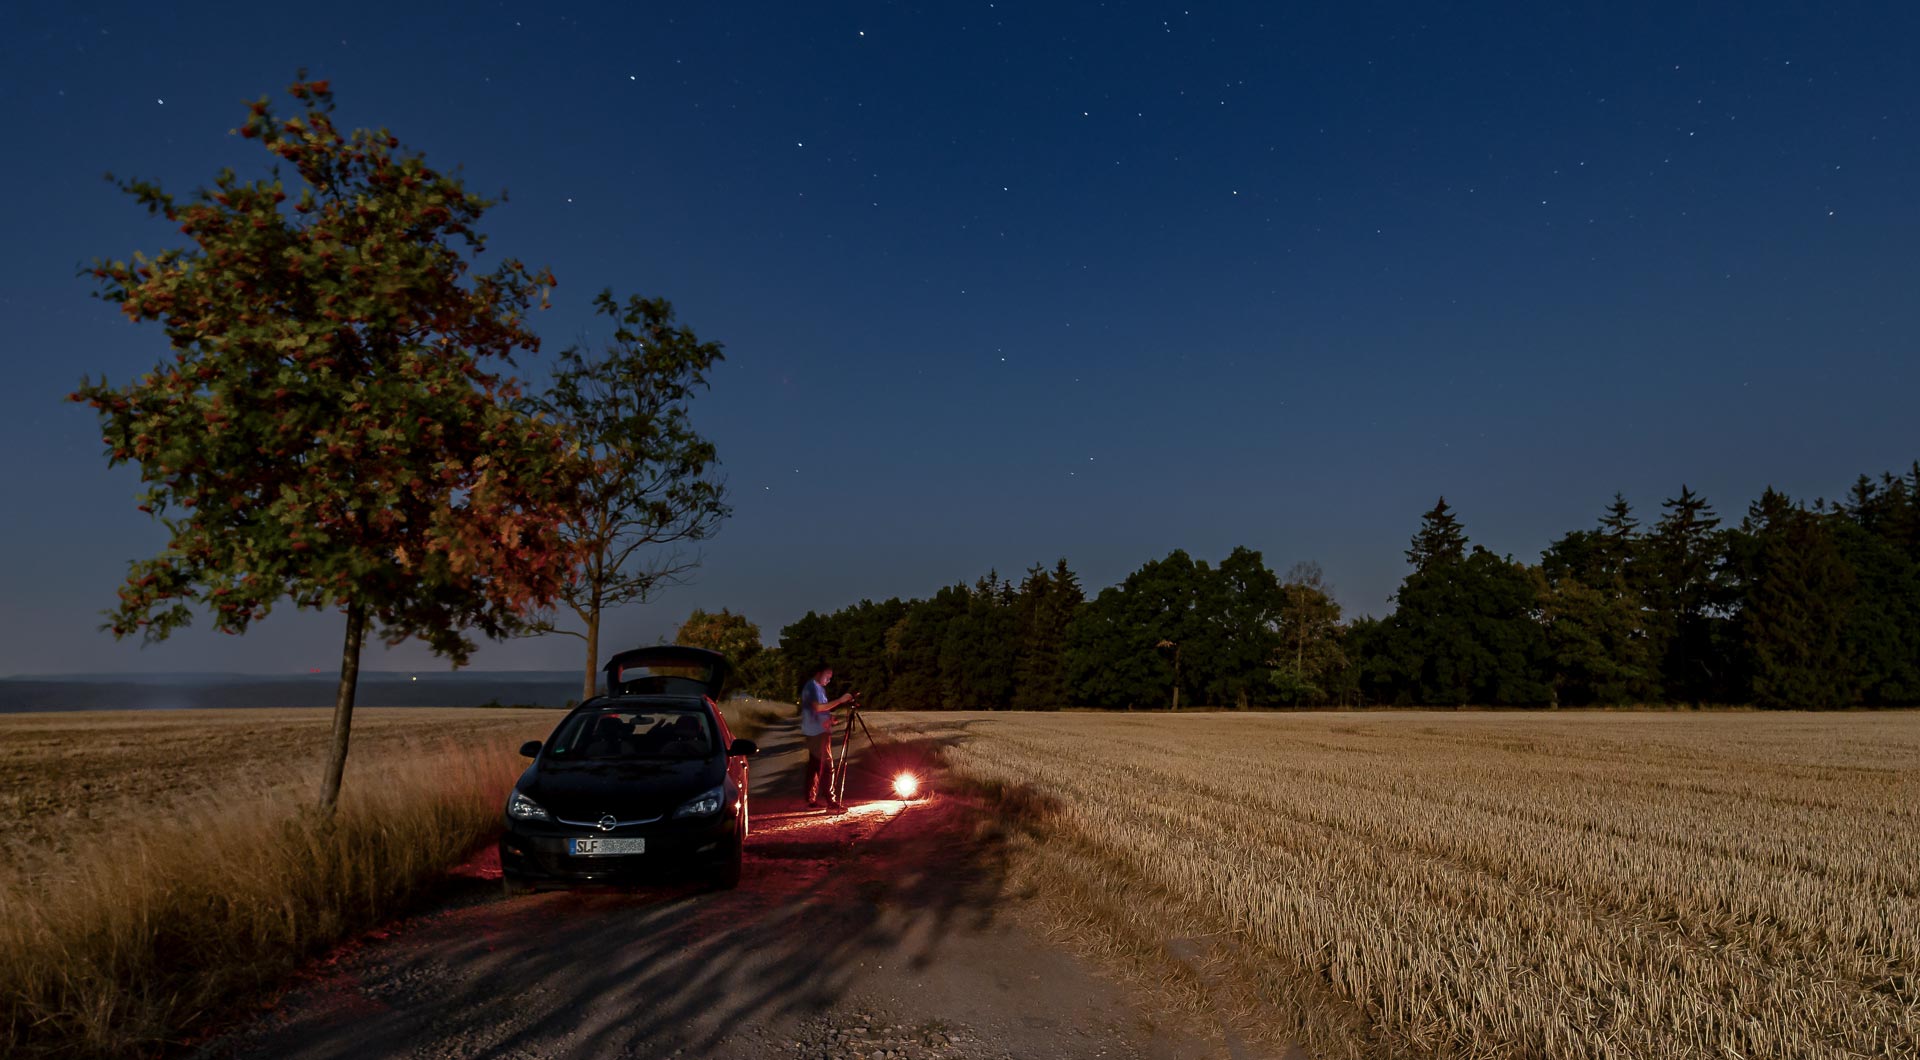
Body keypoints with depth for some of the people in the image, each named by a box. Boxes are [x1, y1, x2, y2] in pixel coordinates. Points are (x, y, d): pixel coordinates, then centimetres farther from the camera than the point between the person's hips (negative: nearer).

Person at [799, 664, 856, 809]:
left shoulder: (819, 687, 18)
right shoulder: (812, 686, -12)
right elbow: (818, 707, -24)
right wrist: (840, 700, -22)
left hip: (817, 732, 10)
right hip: (818, 732, -10)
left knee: (815, 765, 11)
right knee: (826, 766, -12)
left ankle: (811, 799, 14)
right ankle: (830, 801, -15)